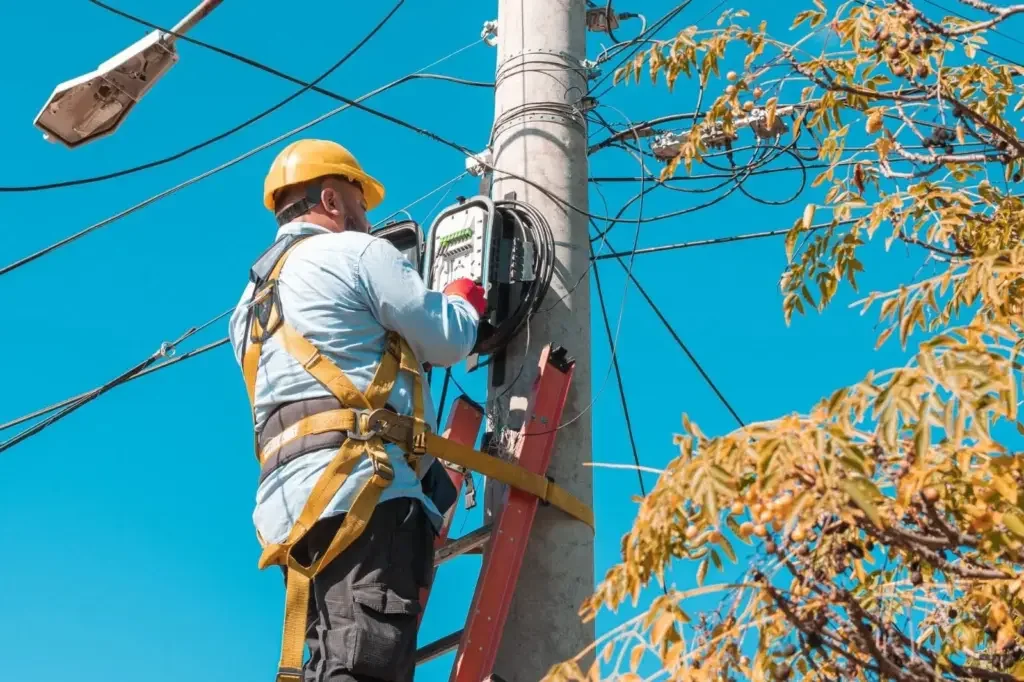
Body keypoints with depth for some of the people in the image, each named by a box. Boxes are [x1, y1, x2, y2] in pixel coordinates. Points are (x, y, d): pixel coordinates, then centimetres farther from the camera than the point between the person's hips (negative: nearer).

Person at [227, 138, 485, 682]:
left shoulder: (251, 300, 29)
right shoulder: (356, 252, 4)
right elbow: (448, 341, 4)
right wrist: (465, 297, 25)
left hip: (287, 503, 8)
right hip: (362, 484, -8)